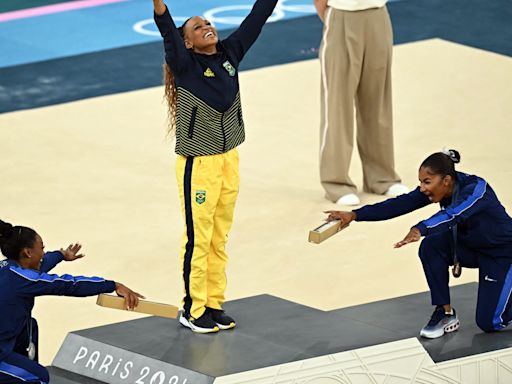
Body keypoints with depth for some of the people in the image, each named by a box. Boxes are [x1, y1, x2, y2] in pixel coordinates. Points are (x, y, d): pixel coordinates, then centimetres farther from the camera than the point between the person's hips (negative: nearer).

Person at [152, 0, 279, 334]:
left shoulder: (230, 53, 3)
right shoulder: (185, 65, -12)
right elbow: (167, 31, -30)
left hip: (229, 161, 6)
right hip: (198, 165, -6)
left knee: (219, 239, 14)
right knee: (198, 239, 1)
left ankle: (213, 305, 24)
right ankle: (192, 310, 11)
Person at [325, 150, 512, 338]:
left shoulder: (476, 189, -35)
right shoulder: (437, 188, -15)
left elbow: (453, 215, -54)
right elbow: (400, 204, -19)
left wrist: (420, 229, -71)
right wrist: (355, 215, -26)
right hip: (469, 244, 6)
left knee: (488, 323, -13)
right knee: (431, 247, -24)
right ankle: (445, 314, -9)